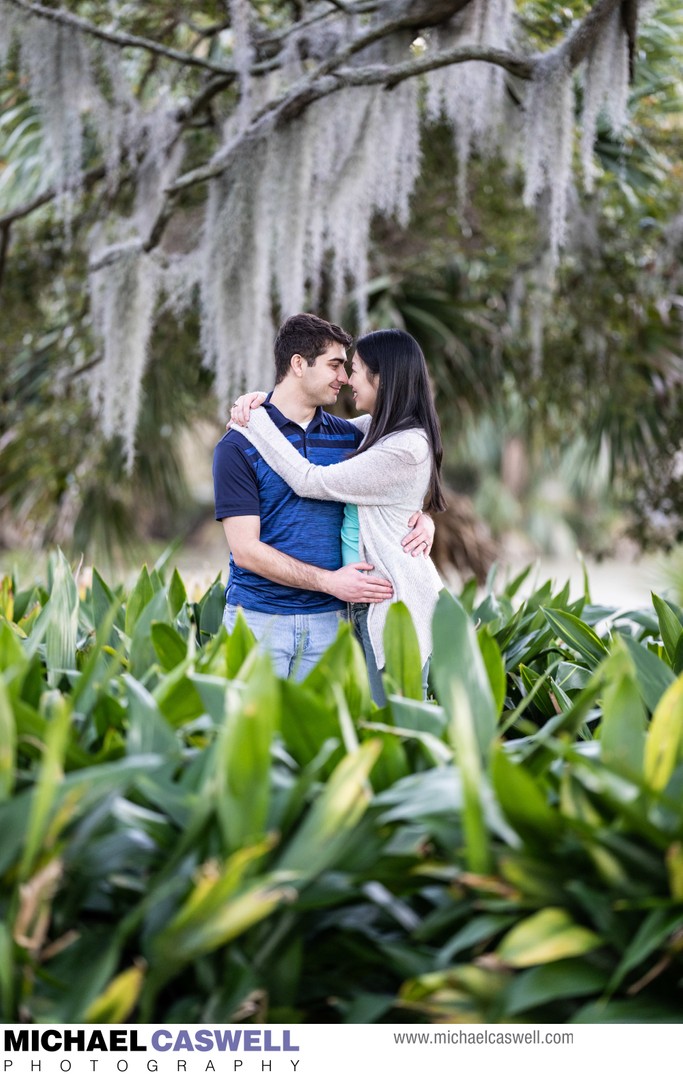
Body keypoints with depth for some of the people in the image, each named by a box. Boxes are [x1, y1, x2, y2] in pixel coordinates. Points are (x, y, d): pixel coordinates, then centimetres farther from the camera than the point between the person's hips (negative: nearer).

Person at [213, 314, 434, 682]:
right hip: (257, 618, -4)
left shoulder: (349, 437, 9)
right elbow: (245, 549, -11)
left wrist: (423, 519, -2)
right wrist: (329, 581, -16)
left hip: (326, 621, 4)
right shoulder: (239, 446, -6)